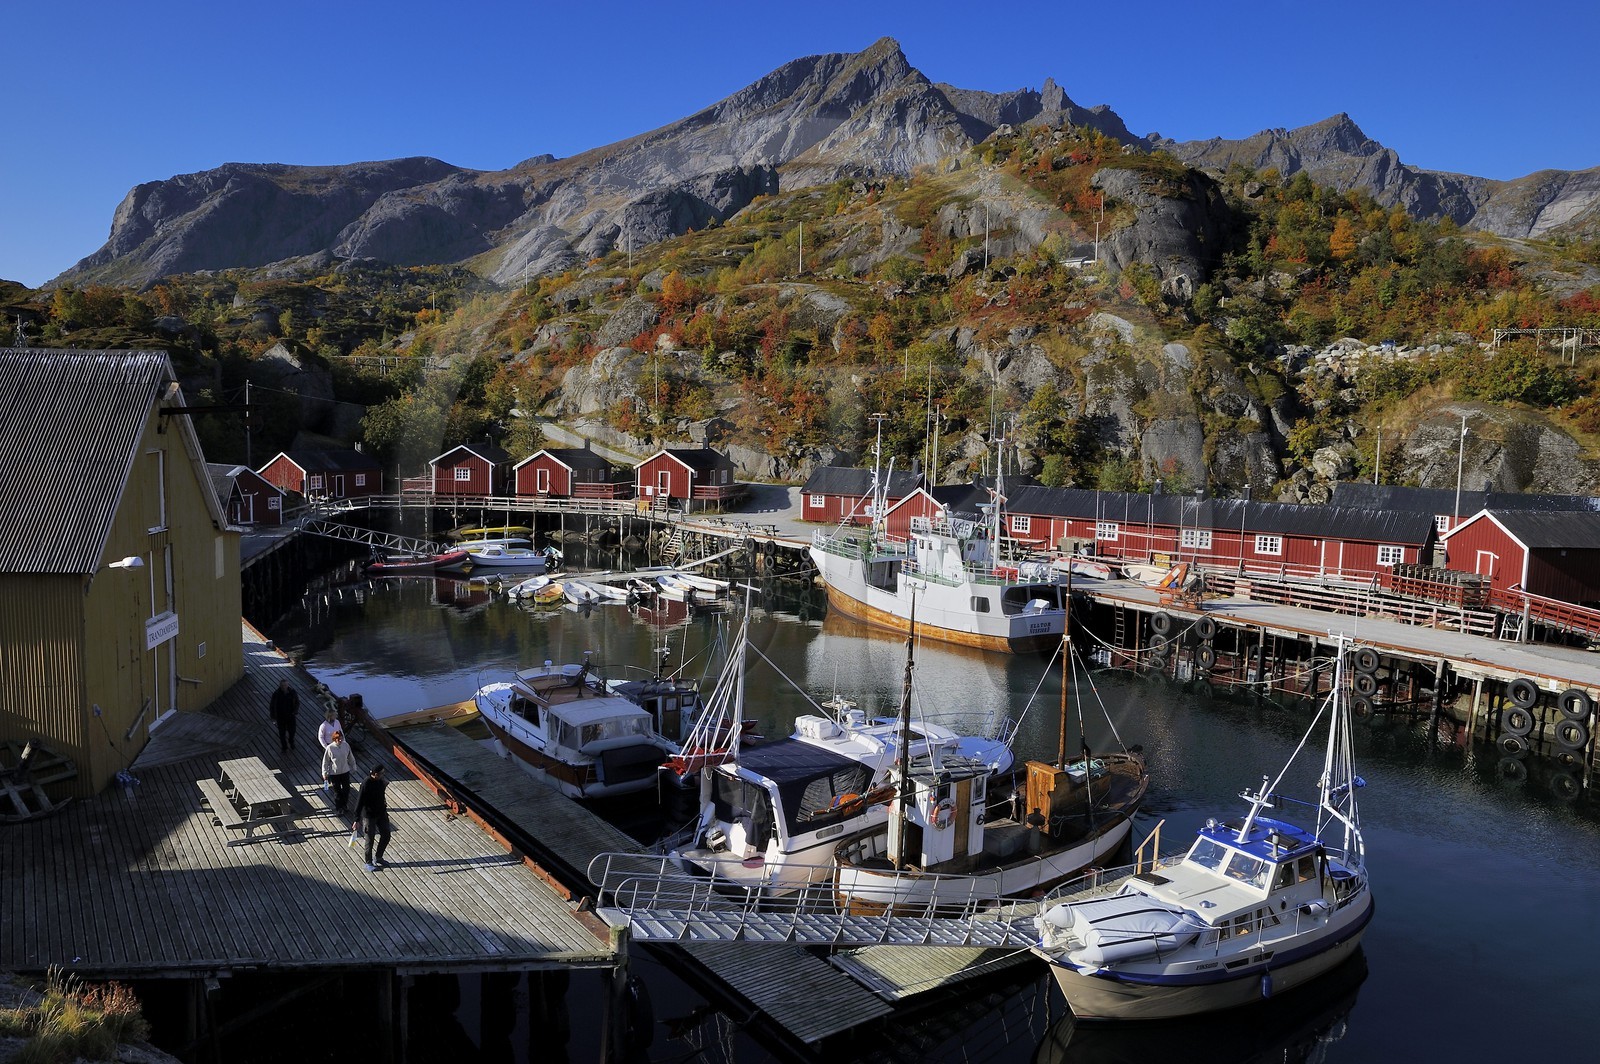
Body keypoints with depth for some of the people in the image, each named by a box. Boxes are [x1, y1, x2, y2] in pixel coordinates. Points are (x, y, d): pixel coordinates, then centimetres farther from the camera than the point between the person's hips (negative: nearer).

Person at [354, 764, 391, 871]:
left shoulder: (381, 781, -3)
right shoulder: (366, 785, -24)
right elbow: (360, 802, -21)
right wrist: (357, 819, -19)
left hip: (381, 813, 7)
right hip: (369, 816, -7)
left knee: (386, 835, 12)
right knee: (370, 840, 5)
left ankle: (378, 858, 32)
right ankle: (369, 863, 23)